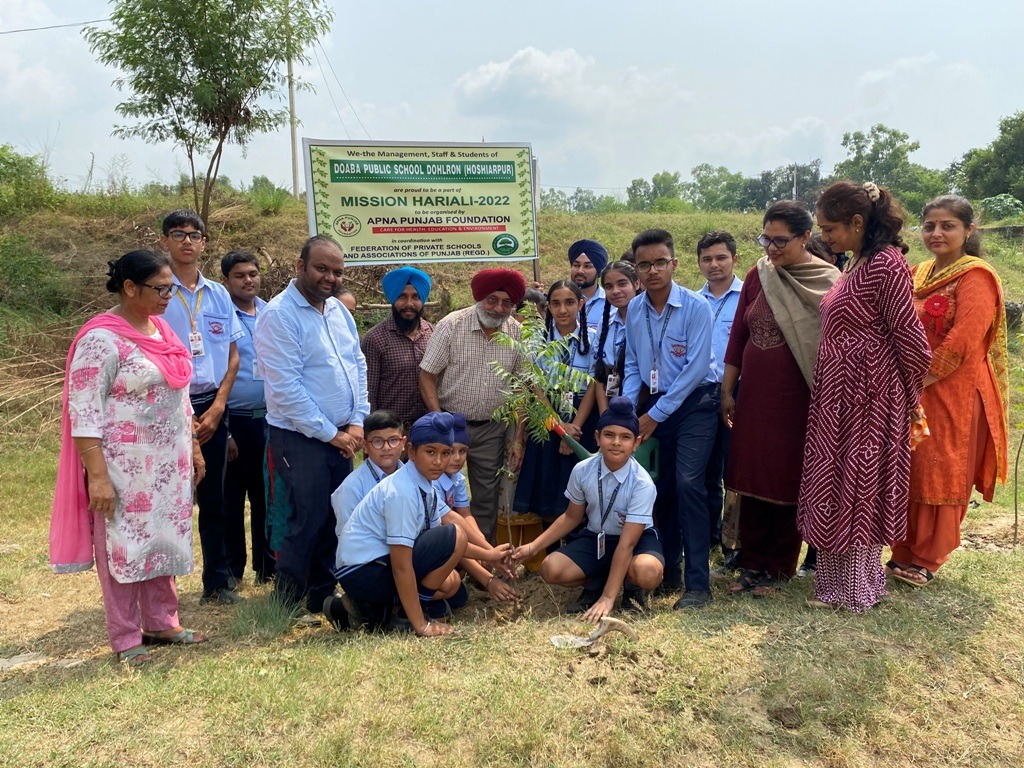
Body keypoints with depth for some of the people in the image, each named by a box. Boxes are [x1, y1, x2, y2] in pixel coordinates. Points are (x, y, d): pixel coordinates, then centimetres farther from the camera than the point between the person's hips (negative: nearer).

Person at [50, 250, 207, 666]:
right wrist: (98, 477, -21)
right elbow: (83, 413, -18)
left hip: (169, 463, 8)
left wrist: (193, 448, 16)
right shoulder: (102, 339, -16)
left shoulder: (161, 328, 8)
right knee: (123, 548, 5)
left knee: (163, 540, 15)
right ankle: (125, 640, 18)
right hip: (124, 470, -7)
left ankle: (162, 623, 29)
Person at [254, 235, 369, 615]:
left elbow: (358, 366, 13)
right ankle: (285, 604, 15)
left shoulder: (338, 310, 10)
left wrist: (357, 422, 1)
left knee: (335, 519, 11)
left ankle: (323, 595, 26)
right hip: (300, 438, -7)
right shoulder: (279, 314, -13)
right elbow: (286, 387, -18)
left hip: (341, 436, 7)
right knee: (308, 522, -3)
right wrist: (330, 433, -14)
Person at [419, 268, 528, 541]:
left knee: (487, 501, 12)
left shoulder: (517, 334, -1)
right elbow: (426, 376, -8)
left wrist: (518, 438, 2)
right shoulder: (451, 325, -10)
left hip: (492, 430, 3)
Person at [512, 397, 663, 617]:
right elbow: (571, 517, 4)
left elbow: (626, 544, -28)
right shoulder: (582, 471, -15)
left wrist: (608, 598, -31)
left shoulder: (642, 483, -25)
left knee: (647, 572, -37)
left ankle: (633, 591, 2)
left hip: (637, 540, -3)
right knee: (550, 569, -22)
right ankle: (594, 584, 10)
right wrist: (532, 547, -2)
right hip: (596, 538, 3)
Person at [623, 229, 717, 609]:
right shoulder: (634, 310, 2)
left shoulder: (696, 306, -13)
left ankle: (698, 583, -7)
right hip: (654, 404, 5)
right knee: (663, 487, 8)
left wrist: (656, 415, -14)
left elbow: (697, 367, -16)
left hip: (694, 402, -5)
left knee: (687, 482, -15)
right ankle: (669, 571, 21)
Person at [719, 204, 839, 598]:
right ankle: (752, 563, 22)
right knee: (751, 481, 8)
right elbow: (738, 335, 9)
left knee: (787, 483, 7)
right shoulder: (757, 276, 5)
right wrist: (726, 391, 8)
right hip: (754, 396, 4)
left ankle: (779, 567, 22)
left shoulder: (828, 283, -7)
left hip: (797, 400, -4)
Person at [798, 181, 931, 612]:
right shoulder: (858, 263, 12)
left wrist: (911, 395, -5)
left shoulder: (885, 264, -17)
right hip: (839, 397, 9)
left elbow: (910, 338, -17)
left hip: (866, 399, -9)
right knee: (837, 487, 14)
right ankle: (839, 584, 26)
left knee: (856, 489, 2)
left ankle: (855, 591, 18)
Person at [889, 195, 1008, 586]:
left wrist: (917, 380, -17)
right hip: (910, 393, 7)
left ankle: (927, 560, 14)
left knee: (940, 476, 2)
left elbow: (961, 343, -18)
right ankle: (904, 552, 23)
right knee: (906, 473, 11)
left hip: (952, 395, -7)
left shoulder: (976, 276, -9)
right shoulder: (917, 273, 12)